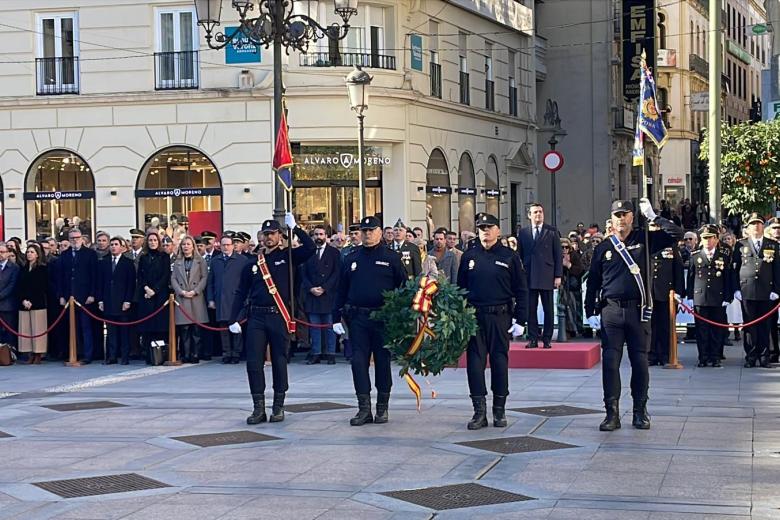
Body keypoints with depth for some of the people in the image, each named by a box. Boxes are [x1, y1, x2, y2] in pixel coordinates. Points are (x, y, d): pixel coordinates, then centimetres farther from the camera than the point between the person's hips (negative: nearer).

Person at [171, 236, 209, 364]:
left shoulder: (200, 261, 8)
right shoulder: (177, 262, 14)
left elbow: (204, 278, 2)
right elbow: (173, 279, 9)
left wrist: (195, 291, -9)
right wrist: (181, 291, -6)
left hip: (196, 298, -1)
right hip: (181, 298, 1)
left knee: (196, 328, -4)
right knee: (184, 328, -2)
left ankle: (195, 354, 1)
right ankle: (185, 355, 1)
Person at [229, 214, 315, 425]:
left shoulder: (288, 257, 4)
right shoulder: (252, 264, 11)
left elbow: (310, 248, -14)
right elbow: (241, 293, 12)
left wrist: (294, 227, -11)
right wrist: (233, 319, 5)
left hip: (279, 317, -2)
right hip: (256, 318, 2)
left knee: (279, 362, 4)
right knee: (253, 363, -3)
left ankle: (278, 407, 13)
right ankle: (259, 408, 3)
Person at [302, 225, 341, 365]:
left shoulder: (334, 252, 5)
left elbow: (336, 273, -1)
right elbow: (304, 274, 8)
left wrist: (324, 288, -10)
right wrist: (310, 288, -6)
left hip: (328, 294, -2)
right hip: (311, 294, 2)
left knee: (329, 326, -1)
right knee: (314, 326, 2)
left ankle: (331, 353, 2)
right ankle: (315, 353, 4)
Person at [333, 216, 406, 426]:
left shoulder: (391, 258, 1)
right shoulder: (352, 259, 10)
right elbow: (342, 290, 12)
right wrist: (337, 318, 7)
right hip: (357, 318, 3)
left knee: (383, 362, 5)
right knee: (358, 362, -2)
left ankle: (382, 408, 14)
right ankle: (364, 408, 2)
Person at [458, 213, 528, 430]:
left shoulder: (509, 257, 2)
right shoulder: (469, 257, 8)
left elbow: (521, 290, 2)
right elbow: (460, 288, 11)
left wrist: (520, 320, -4)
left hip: (500, 318, -2)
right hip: (474, 317, 2)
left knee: (500, 362, 3)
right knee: (475, 362, -1)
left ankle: (499, 411, 13)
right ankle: (479, 412, 4)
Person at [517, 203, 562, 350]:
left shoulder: (552, 232, 5)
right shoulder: (523, 233, 9)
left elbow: (558, 255, 3)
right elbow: (520, 255, 9)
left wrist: (558, 276, -3)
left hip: (546, 276, -1)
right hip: (529, 276, 1)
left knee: (548, 309, 2)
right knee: (530, 309, 1)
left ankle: (547, 339, 8)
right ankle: (533, 339, 6)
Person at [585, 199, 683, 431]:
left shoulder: (644, 240, 5)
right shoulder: (603, 248, 7)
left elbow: (676, 233, -2)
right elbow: (593, 282, 10)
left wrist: (652, 216, -7)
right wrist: (590, 312, 4)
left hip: (637, 310, 0)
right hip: (611, 310, 0)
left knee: (640, 361, 4)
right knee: (610, 362, -3)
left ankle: (640, 411, 15)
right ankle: (612, 413, 2)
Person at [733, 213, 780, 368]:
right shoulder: (741, 245, 8)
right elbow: (735, 268, 7)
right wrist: (736, 289, -1)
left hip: (766, 292, 0)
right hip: (747, 291, 0)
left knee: (764, 325, 3)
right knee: (749, 325, 1)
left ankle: (764, 357, 9)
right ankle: (751, 357, 6)